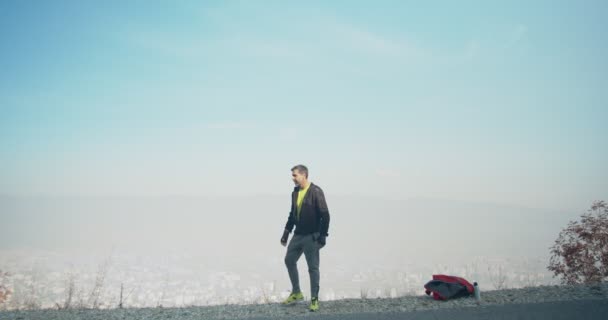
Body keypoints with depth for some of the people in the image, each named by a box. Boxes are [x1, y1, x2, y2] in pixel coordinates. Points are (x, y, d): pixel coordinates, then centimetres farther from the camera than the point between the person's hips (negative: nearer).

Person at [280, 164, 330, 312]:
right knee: (289, 260, 12)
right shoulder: (295, 192, 7)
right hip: (298, 234, 7)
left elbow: (325, 215, -15)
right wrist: (286, 232, 16)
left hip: (311, 236, -7)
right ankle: (296, 293, 29)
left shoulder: (315, 192, -15)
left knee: (313, 267, 0)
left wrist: (323, 235, -18)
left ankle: (314, 299, 13)